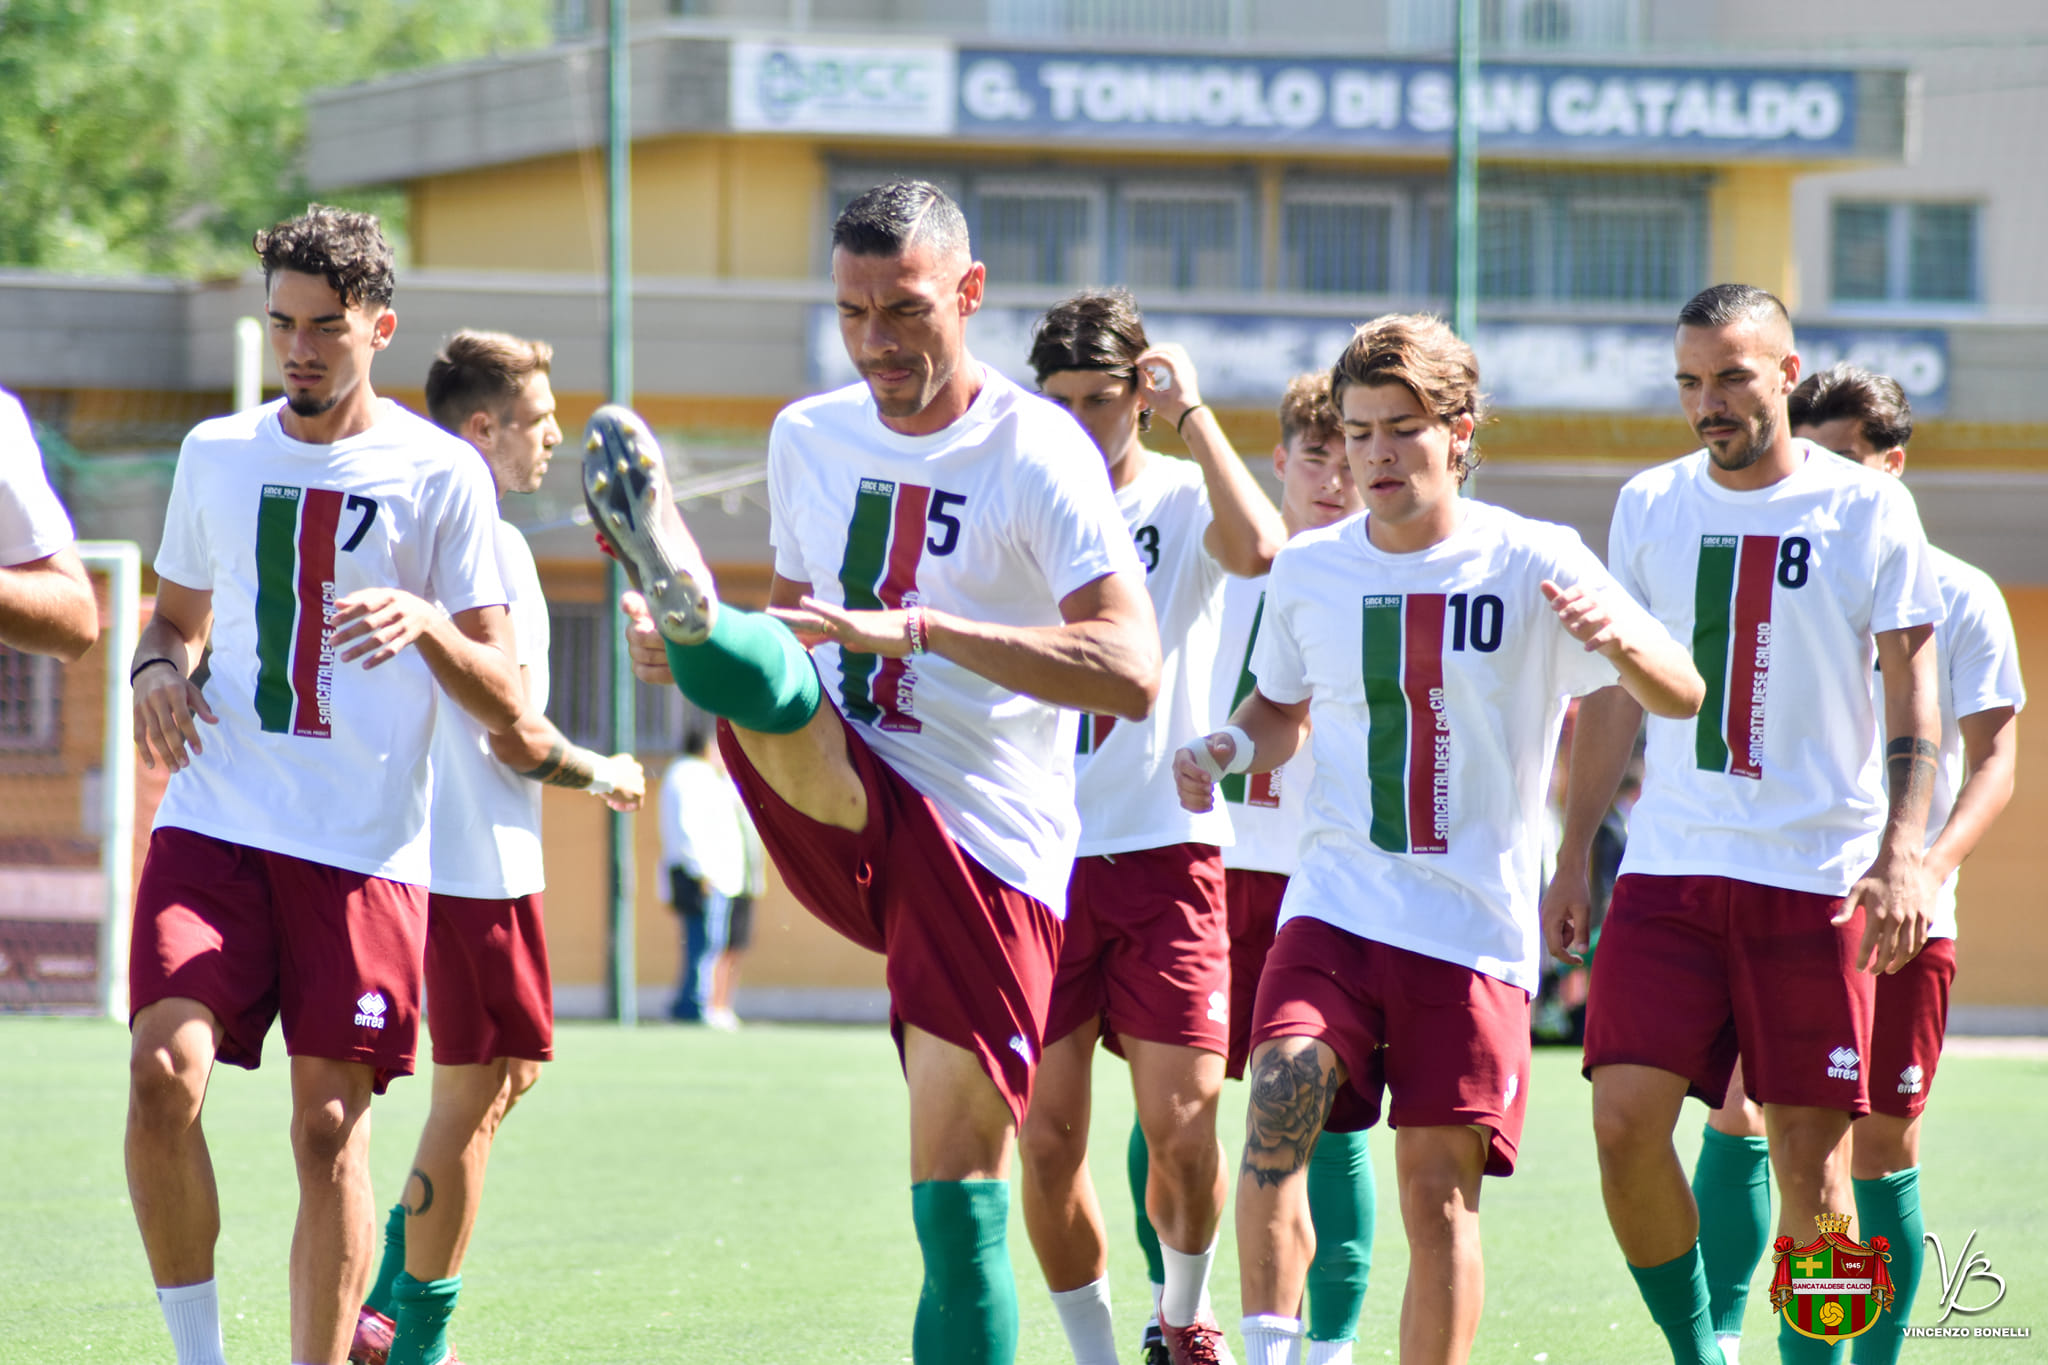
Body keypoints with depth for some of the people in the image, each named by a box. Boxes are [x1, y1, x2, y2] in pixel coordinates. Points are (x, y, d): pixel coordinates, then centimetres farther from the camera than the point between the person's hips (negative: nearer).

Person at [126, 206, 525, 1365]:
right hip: (215, 823, 2)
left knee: (330, 1129, -2)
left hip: (366, 845, -2)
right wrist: (158, 671, 4)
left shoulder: (439, 475, 1)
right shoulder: (216, 455, 12)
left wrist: (426, 623, -19)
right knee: (164, 1072, -16)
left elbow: (504, 702, 1)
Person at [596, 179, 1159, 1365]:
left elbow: (1132, 673, -20)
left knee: (961, 1199, -8)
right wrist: (697, 648, 3)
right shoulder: (809, 439, 11)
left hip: (990, 853, -4)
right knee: (773, 687, -30)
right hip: (840, 816, 4)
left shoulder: (1037, 456, -8)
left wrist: (918, 627, -28)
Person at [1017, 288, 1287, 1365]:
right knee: (1046, 1137, -4)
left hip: (1164, 849, -2)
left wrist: (1191, 411, -16)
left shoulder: (1183, 499, 1)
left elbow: (1256, 548, -23)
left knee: (1182, 1125, -10)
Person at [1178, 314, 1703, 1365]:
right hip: (1335, 908, 2)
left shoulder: (1533, 565, -4)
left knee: (1438, 1189, -3)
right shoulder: (1308, 569, 6)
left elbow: (1681, 697, -8)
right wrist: (1228, 748, 1)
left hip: (1476, 928, -2)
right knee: (1278, 1101, -23)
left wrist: (1617, 639, -30)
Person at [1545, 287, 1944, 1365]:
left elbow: (1912, 694, 0)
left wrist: (1902, 853, -12)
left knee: (1810, 1152, -2)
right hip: (1669, 869, 3)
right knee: (1624, 1118, -11)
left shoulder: (1868, 510, 0)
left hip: (1819, 873, -3)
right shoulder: (1649, 506, 10)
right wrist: (1572, 856, 15)